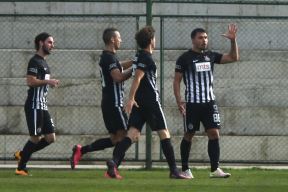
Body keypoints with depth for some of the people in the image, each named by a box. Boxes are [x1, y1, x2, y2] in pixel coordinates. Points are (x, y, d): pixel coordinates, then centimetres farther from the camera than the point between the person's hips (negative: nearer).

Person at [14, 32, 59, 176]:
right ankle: (21, 168, 2)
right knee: (36, 138, -7)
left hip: (42, 106, 9)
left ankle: (22, 154, 15)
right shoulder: (35, 61, -11)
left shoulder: (43, 62, 19)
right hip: (34, 105, -9)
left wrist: (50, 83, 12)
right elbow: (30, 81, -22)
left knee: (50, 138, 5)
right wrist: (48, 81, -17)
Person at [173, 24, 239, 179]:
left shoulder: (211, 56, 9)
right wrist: (179, 100, -13)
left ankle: (215, 169, -6)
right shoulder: (185, 58, -4)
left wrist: (233, 40, -2)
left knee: (214, 134, -6)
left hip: (209, 102, 4)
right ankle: (185, 169, 15)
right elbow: (176, 80, -3)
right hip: (192, 103, -4)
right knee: (189, 135, 4)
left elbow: (233, 58, 12)